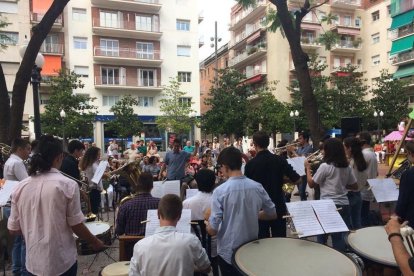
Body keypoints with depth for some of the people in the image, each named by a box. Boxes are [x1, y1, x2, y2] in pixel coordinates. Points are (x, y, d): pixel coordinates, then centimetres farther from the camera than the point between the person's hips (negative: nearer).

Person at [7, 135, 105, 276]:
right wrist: (95, 242, 4)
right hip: (62, 262, -3)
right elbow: (76, 225, -13)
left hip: (33, 261, 4)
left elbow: (13, 229, 2)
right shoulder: (68, 185, -16)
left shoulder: (20, 187, -4)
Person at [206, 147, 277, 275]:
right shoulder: (257, 187, -8)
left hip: (229, 253, -3)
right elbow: (273, 214, 4)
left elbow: (212, 230, -19)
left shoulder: (220, 191, -21)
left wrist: (207, 224, 3)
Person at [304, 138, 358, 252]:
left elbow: (311, 184, -7)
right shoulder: (347, 167, 5)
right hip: (344, 205, 6)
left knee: (322, 236, 12)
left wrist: (307, 168, 3)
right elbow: (354, 186, 12)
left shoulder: (325, 166, -14)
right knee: (340, 237, 13)